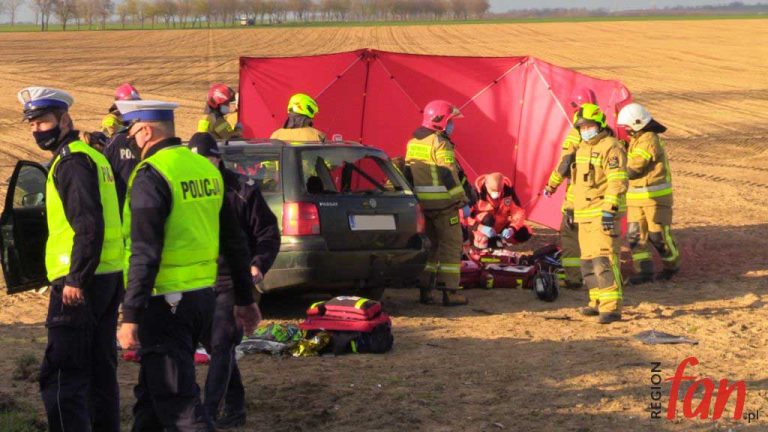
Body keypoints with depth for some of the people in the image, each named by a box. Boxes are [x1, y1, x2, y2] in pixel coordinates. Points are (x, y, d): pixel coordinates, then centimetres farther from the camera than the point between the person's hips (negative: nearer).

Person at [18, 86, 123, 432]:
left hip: (80, 284, -10)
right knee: (100, 373, 15)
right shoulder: (92, 155, 19)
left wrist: (76, 280, -22)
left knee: (60, 376, -9)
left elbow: (88, 225, -21)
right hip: (109, 276, 10)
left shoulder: (72, 161, -12)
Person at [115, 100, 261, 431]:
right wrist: (245, 299, 21)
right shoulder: (205, 167, 10)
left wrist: (130, 317, -20)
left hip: (165, 302, -9)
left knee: (177, 401, -6)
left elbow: (144, 254, -21)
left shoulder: (150, 175, -15)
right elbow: (235, 242, 15)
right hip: (202, 295, 9)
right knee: (152, 390, 20)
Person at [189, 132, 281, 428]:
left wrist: (259, 265, -17)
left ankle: (209, 413, -15)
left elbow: (269, 234, -2)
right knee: (216, 346, 11)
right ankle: (234, 408, 24)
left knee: (221, 345, -13)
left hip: (233, 282, -5)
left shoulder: (242, 191, -6)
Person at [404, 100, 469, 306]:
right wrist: (463, 202, -13)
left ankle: (425, 290, 14)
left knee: (427, 244, 15)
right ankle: (450, 292, -2)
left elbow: (408, 174, 17)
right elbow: (449, 175, -17)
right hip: (442, 203, -8)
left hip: (420, 203, 8)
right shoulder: (441, 144, -13)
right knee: (451, 244, 0)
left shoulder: (413, 143, 13)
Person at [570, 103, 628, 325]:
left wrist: (609, 211, -25)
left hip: (604, 215, -10)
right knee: (589, 260, 14)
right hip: (585, 215, 10)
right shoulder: (583, 149, 18)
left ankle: (612, 307, -19)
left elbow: (618, 182, -19)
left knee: (604, 259, -16)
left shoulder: (610, 148, -11)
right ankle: (598, 302, 24)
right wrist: (569, 208, 27)